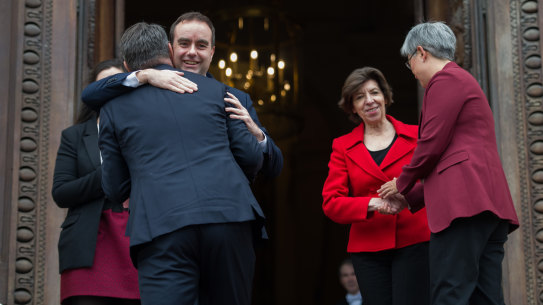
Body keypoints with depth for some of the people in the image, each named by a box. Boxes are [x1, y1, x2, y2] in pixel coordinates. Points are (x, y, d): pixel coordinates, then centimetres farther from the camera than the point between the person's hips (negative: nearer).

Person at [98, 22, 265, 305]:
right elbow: (252, 157, 14)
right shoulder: (214, 89, 17)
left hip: (161, 228, -2)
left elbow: (116, 190, 17)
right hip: (228, 216, 2)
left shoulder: (115, 106, 14)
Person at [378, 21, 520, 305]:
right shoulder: (465, 81, 31)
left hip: (463, 198, -10)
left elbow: (431, 144, -8)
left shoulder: (445, 80, -1)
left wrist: (402, 185, 8)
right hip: (490, 204, 10)